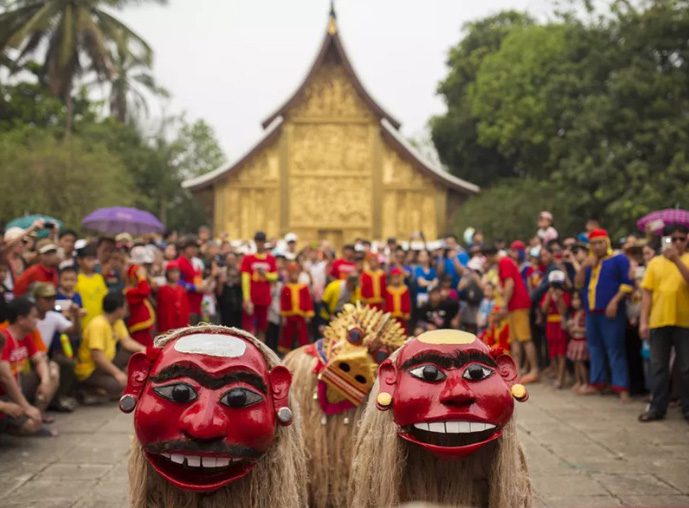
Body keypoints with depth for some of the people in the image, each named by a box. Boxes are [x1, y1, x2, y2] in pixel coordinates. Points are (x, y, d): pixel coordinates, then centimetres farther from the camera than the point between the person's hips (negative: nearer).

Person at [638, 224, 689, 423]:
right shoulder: (655, 262, 7)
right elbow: (647, 294, 6)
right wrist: (643, 321, -1)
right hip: (658, 321, 2)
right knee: (658, 367, 8)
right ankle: (657, 407, 15)